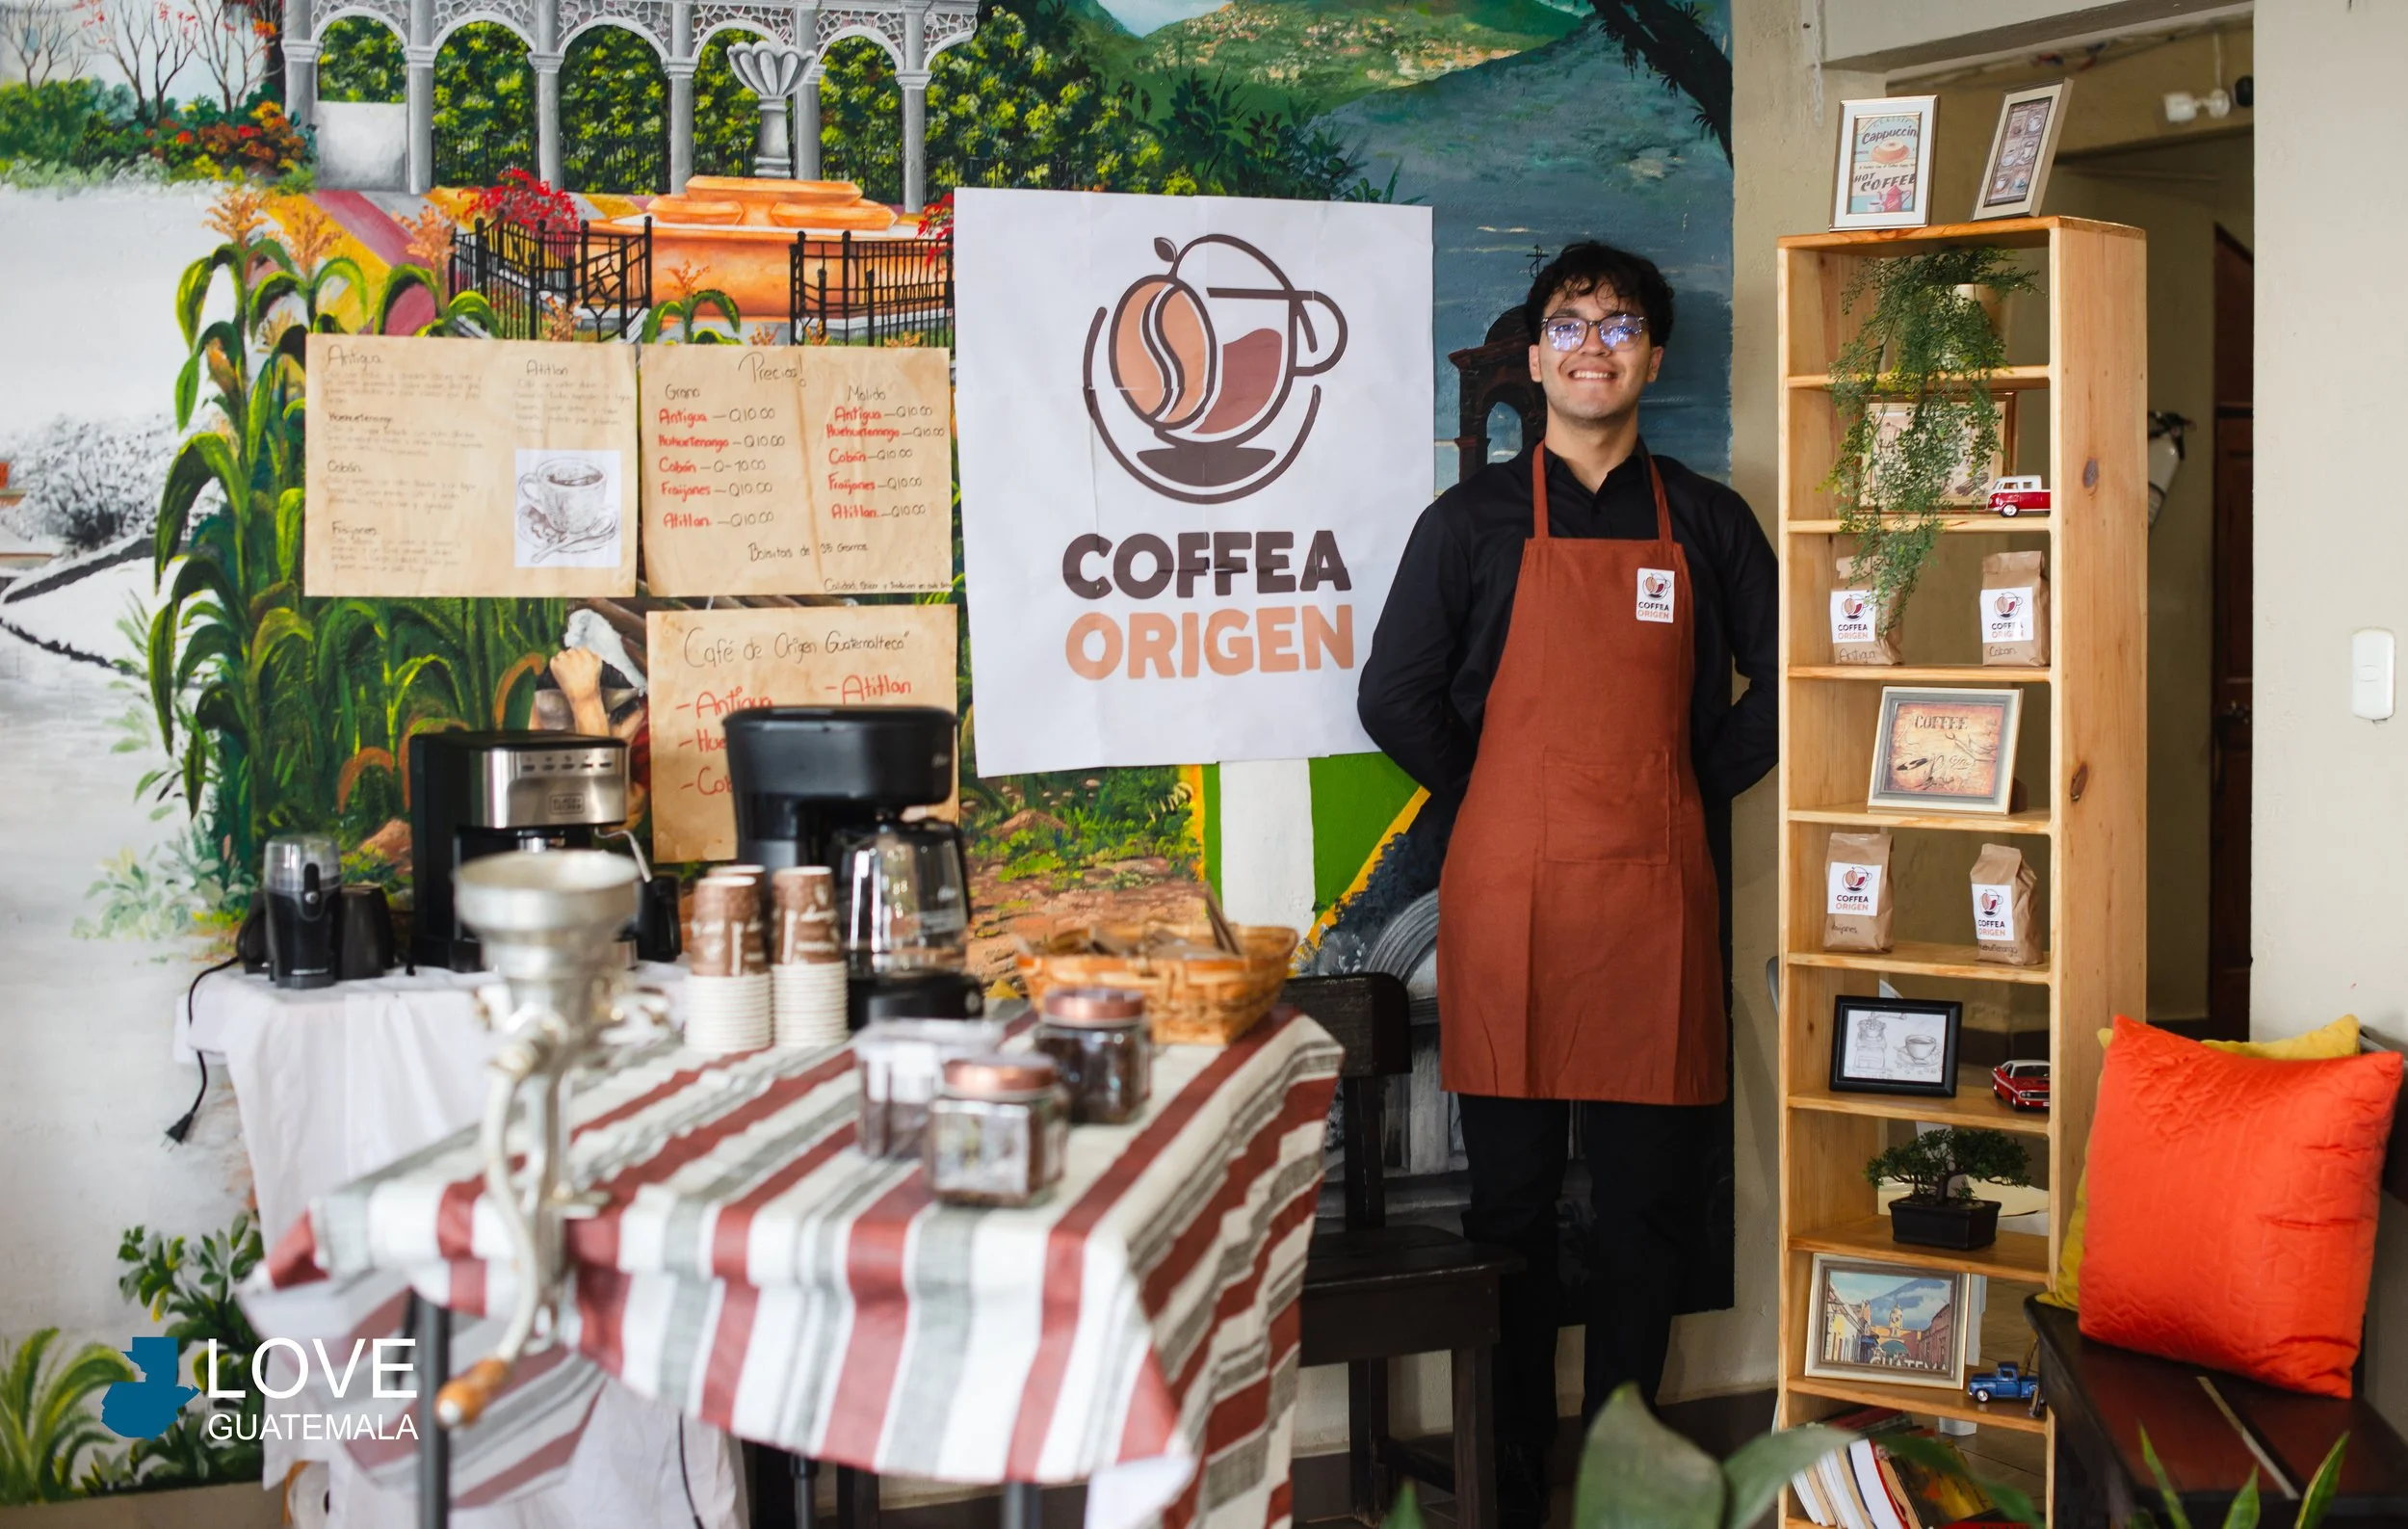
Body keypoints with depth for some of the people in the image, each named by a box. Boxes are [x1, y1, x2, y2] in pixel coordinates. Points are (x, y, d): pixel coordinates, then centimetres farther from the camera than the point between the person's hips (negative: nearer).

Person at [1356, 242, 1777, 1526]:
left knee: (1653, 1195, 5)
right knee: (1512, 1197, 4)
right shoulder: (1473, 520, 6)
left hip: (1659, 891, 2)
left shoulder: (1706, 521, 12)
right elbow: (1394, 699, 4)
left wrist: (1698, 786, 7)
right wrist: (1499, 799, 4)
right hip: (1508, 891, -1)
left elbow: (1781, 683, 16)